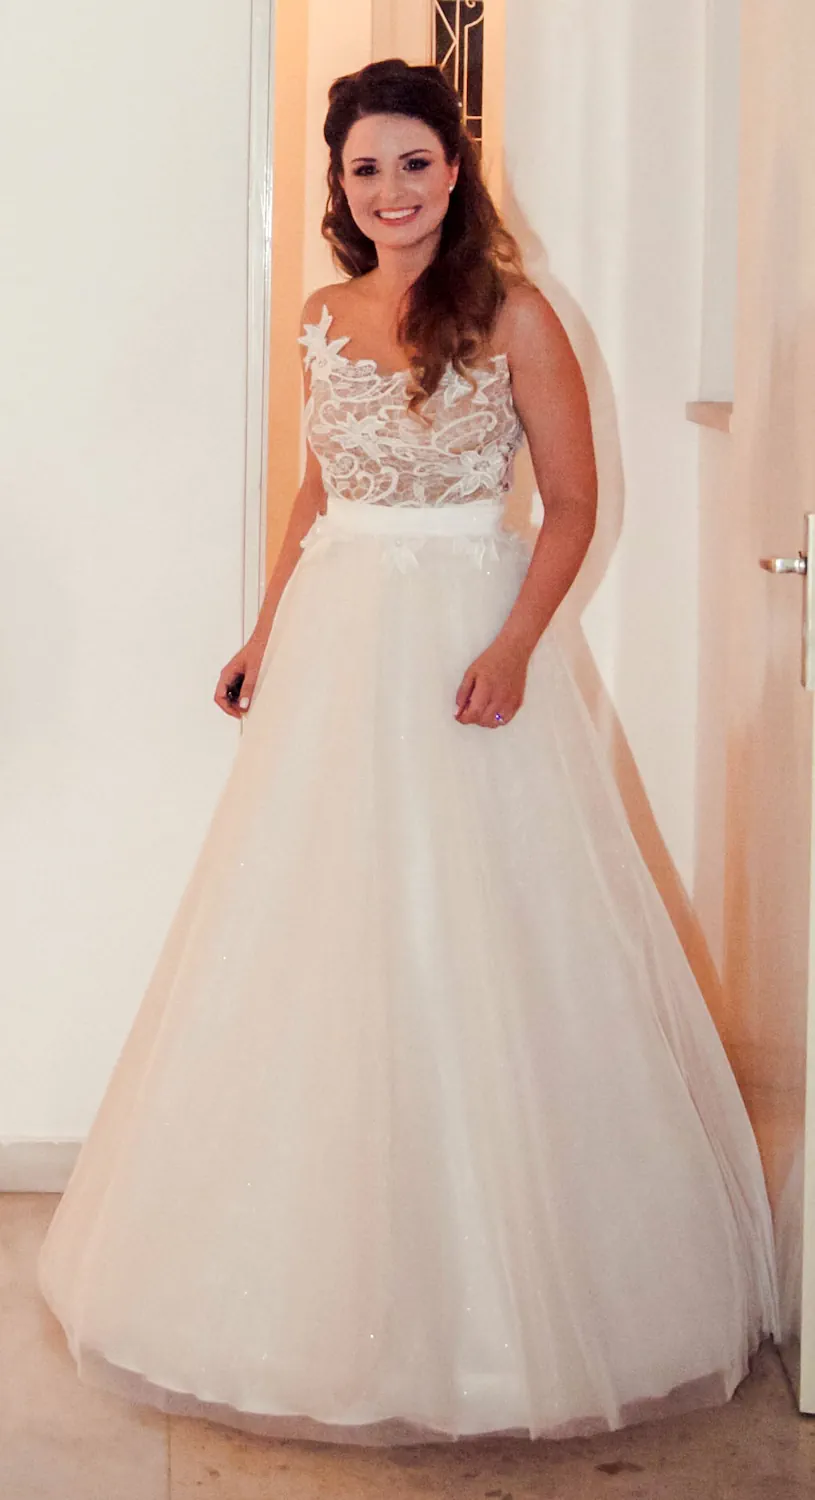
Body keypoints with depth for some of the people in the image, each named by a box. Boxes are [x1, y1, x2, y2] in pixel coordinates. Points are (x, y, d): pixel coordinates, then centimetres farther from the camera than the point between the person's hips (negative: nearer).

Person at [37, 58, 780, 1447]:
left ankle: (493, 1294, 14)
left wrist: (516, 644, -18)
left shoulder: (512, 315, -6)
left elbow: (573, 501, -5)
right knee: (316, 937, 8)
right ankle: (322, 1270, 25)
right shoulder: (324, 317, 10)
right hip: (336, 643, 5)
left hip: (466, 639, -5)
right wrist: (267, 632, 18)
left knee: (476, 943, -2)